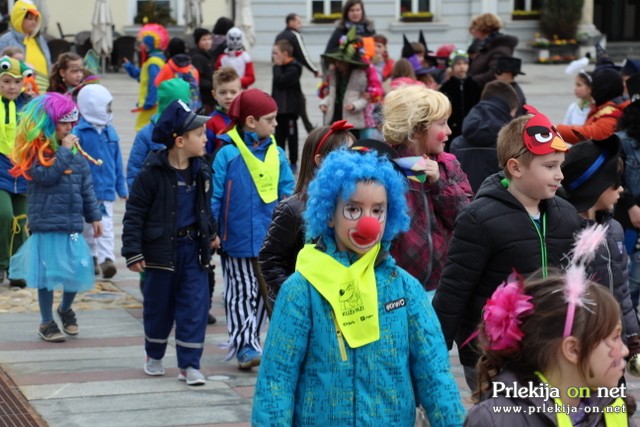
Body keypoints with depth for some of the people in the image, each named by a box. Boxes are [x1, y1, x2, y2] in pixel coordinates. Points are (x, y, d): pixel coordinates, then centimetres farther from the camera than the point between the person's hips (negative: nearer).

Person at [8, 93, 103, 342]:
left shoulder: (75, 152, 8)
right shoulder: (35, 151, -7)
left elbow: (86, 187, 14)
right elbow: (47, 174, -25)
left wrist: (94, 216, 13)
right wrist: (63, 151, -19)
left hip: (72, 225, 5)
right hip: (46, 225, -5)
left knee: (76, 274, 7)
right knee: (47, 275, 3)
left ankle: (65, 309, 34)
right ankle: (47, 323, 17)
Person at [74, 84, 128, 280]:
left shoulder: (110, 132, 5)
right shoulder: (78, 133, -12)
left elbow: (117, 163, 11)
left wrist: (122, 188, 13)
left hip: (106, 190, 3)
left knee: (106, 226, -7)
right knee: (87, 227, 12)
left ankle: (106, 259, -14)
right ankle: (91, 257, 26)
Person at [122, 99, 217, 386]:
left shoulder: (201, 171, 4)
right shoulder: (153, 173, -12)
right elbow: (134, 213, -10)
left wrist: (211, 233, 24)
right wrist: (133, 251, -14)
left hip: (193, 247, 4)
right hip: (162, 249, -4)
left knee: (195, 305, -3)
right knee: (159, 305, 10)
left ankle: (189, 365, 3)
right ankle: (154, 356, 31)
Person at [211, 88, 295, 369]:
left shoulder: (276, 154, 5)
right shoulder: (228, 154, -9)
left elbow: (288, 193, 12)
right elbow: (214, 197, -6)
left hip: (270, 240, 5)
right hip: (237, 239, -5)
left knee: (263, 292, 11)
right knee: (242, 293, -3)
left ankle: (247, 343, 23)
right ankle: (244, 346, -2)